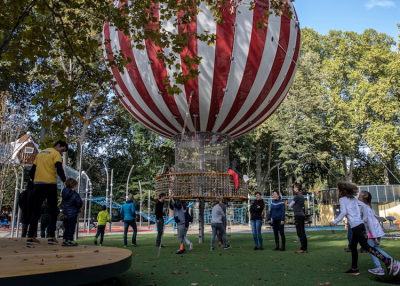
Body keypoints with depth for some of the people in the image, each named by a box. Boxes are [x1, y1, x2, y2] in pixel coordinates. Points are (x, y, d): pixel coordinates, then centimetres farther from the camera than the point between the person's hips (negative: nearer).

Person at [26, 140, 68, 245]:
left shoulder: (40, 154, 21)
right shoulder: (56, 154, -1)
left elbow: (32, 171, 21)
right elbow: (59, 169, -16)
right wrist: (65, 181, -23)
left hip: (38, 184, 6)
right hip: (50, 184, -6)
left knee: (36, 211, 11)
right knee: (53, 211, 0)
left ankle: (30, 237, 8)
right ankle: (51, 237, -7)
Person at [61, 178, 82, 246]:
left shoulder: (64, 194, 10)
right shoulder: (74, 194, -14)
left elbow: (63, 203, 18)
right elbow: (79, 202, -22)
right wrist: (79, 207, -3)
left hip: (66, 214, 7)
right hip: (73, 214, -7)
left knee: (66, 228, 14)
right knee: (71, 228, 0)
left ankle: (64, 240, 15)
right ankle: (70, 240, 1)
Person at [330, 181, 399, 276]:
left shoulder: (342, 199, -3)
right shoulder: (353, 199, 18)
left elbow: (343, 212, -13)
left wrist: (335, 221, -7)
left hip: (355, 226, -9)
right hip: (360, 224, 9)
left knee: (365, 246, -11)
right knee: (353, 246, 13)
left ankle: (387, 261, -18)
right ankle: (354, 269, 17)